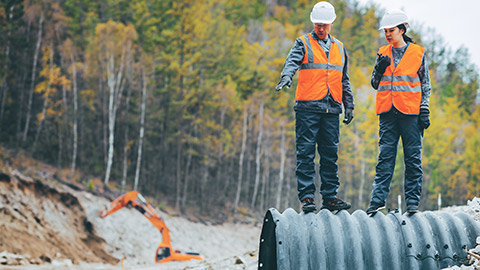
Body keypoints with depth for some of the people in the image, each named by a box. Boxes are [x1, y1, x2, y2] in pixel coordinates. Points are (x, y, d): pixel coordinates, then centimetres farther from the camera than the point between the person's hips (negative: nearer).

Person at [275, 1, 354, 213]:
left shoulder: (339, 48, 19)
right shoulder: (304, 43, 6)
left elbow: (344, 81, 23)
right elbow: (293, 61, -14)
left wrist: (349, 105, 16)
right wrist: (287, 76, -35)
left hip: (332, 109, 4)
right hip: (308, 107, -4)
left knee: (330, 154, 4)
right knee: (306, 152, -5)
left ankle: (329, 196, 9)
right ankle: (307, 196, -4)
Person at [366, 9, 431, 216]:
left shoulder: (418, 53, 4)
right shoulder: (383, 54, 12)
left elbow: (425, 85, 6)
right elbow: (375, 84, 15)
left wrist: (424, 110, -2)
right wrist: (380, 68, -4)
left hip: (411, 112, -2)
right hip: (388, 113, 2)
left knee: (413, 158, 0)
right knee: (385, 156, -1)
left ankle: (412, 201, 4)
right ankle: (377, 200, -4)